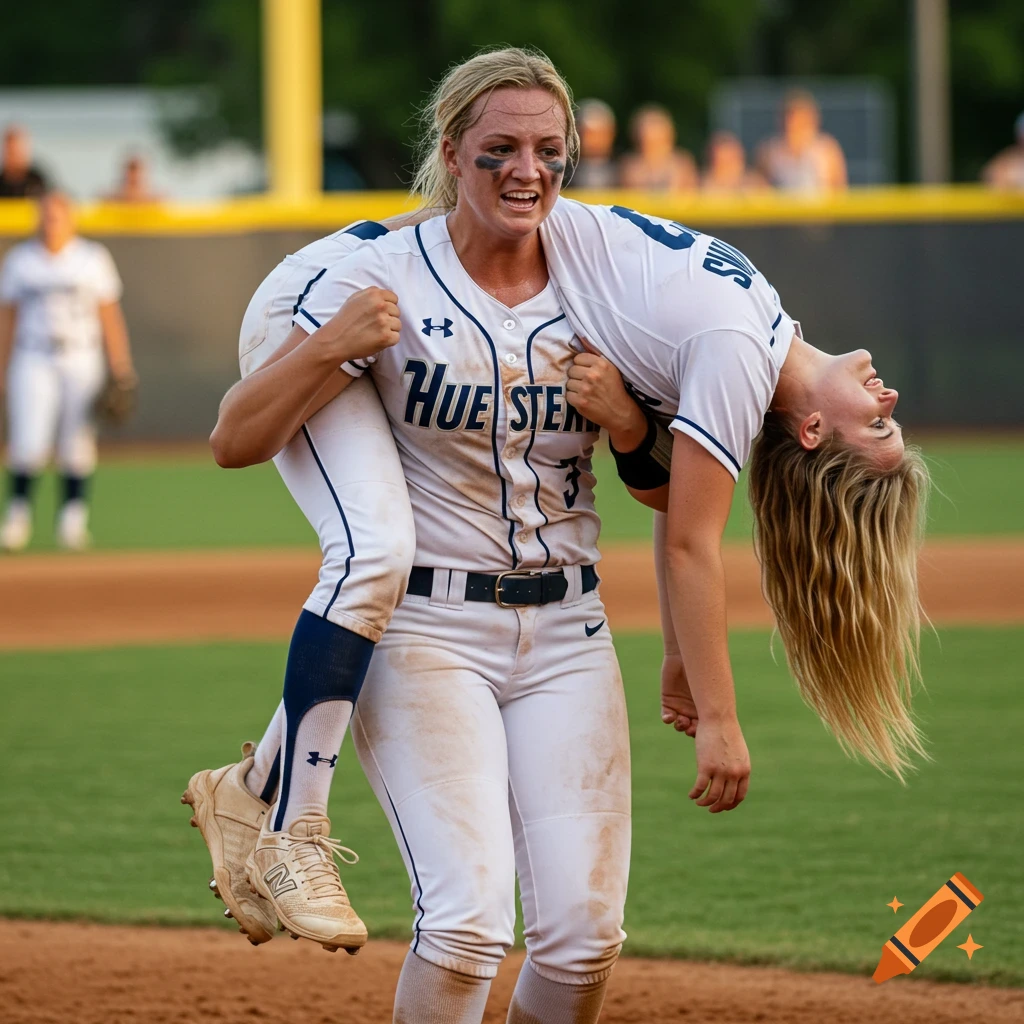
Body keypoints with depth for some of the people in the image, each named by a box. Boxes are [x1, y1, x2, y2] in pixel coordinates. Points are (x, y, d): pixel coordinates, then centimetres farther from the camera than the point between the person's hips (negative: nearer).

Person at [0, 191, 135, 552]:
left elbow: (110, 315, 5)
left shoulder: (93, 258, 5)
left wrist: (120, 368, -1)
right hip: (33, 361, 0)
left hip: (83, 361, 0)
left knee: (76, 446, -1)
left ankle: (73, 520, 7)